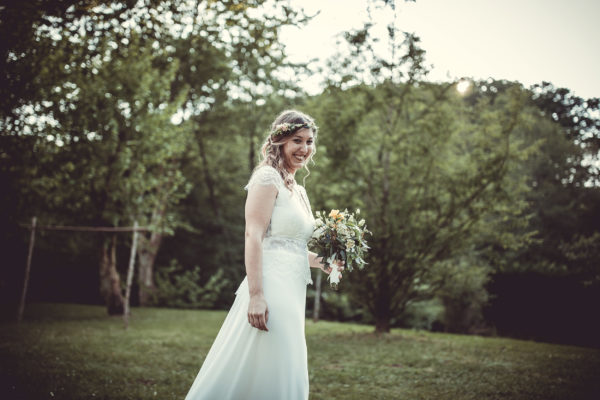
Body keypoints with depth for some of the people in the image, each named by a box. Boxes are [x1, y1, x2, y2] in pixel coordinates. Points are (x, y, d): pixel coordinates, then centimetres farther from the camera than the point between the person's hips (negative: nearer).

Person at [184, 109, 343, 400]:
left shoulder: (298, 190, 20)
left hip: (292, 293, 9)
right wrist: (256, 295, -24)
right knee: (269, 373, -6)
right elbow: (253, 236, -17)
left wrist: (320, 262, 13)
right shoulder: (267, 178, -8)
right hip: (271, 287, -9)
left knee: (286, 376, 13)